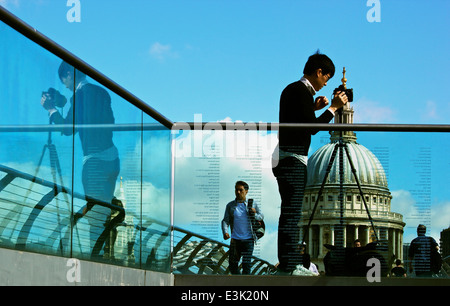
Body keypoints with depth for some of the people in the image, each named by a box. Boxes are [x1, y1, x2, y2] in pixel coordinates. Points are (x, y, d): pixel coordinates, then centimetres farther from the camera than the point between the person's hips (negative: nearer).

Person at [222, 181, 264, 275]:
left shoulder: (253, 204, 5)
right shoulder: (230, 206, 5)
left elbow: (261, 217, 14)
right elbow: (225, 221, 0)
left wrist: (254, 214, -10)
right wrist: (225, 232, -20)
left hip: (248, 240, -1)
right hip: (235, 239, 1)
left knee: (246, 264, -4)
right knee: (232, 264, 5)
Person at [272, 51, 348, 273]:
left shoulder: (291, 89, 17)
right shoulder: (302, 92, -13)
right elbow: (312, 127, -17)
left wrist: (313, 108, 19)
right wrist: (333, 108, -9)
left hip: (284, 158, 10)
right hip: (293, 159, -10)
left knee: (290, 213, 13)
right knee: (291, 213, -10)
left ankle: (288, 263, 18)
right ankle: (289, 266, -10)